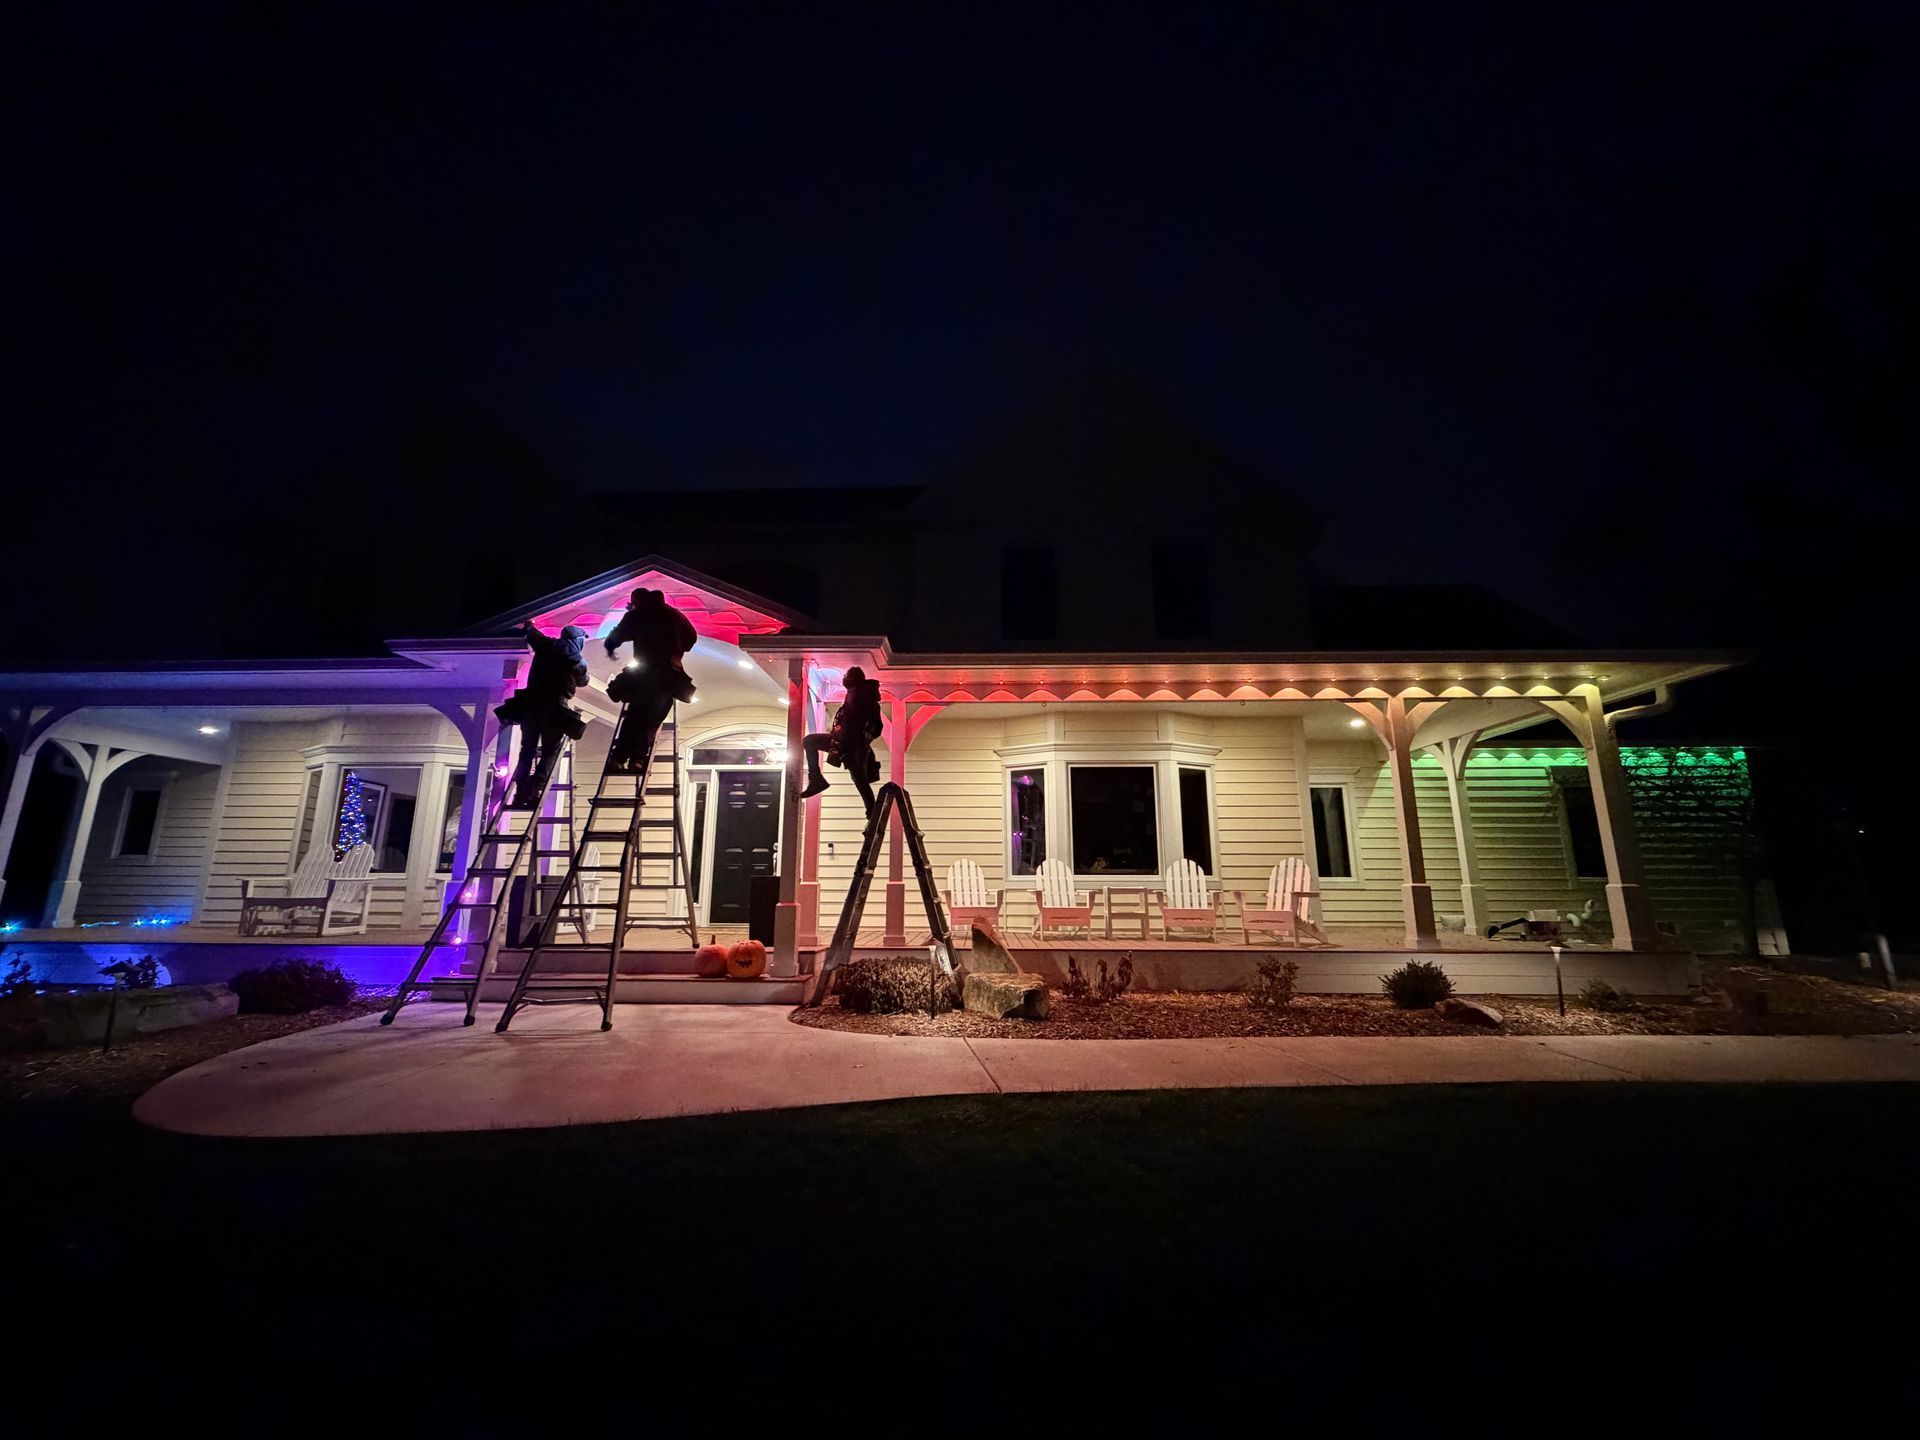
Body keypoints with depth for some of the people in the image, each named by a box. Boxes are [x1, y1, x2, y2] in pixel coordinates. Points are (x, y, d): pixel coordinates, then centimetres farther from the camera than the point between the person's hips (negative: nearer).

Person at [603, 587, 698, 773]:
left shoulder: (635, 615, 7)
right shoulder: (672, 614, 15)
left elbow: (615, 637, 9)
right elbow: (691, 636, 15)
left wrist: (611, 650, 30)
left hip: (643, 674, -1)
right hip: (668, 675, 1)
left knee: (634, 717, 9)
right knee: (652, 719, 6)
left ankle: (619, 757, 2)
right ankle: (638, 758, -5)